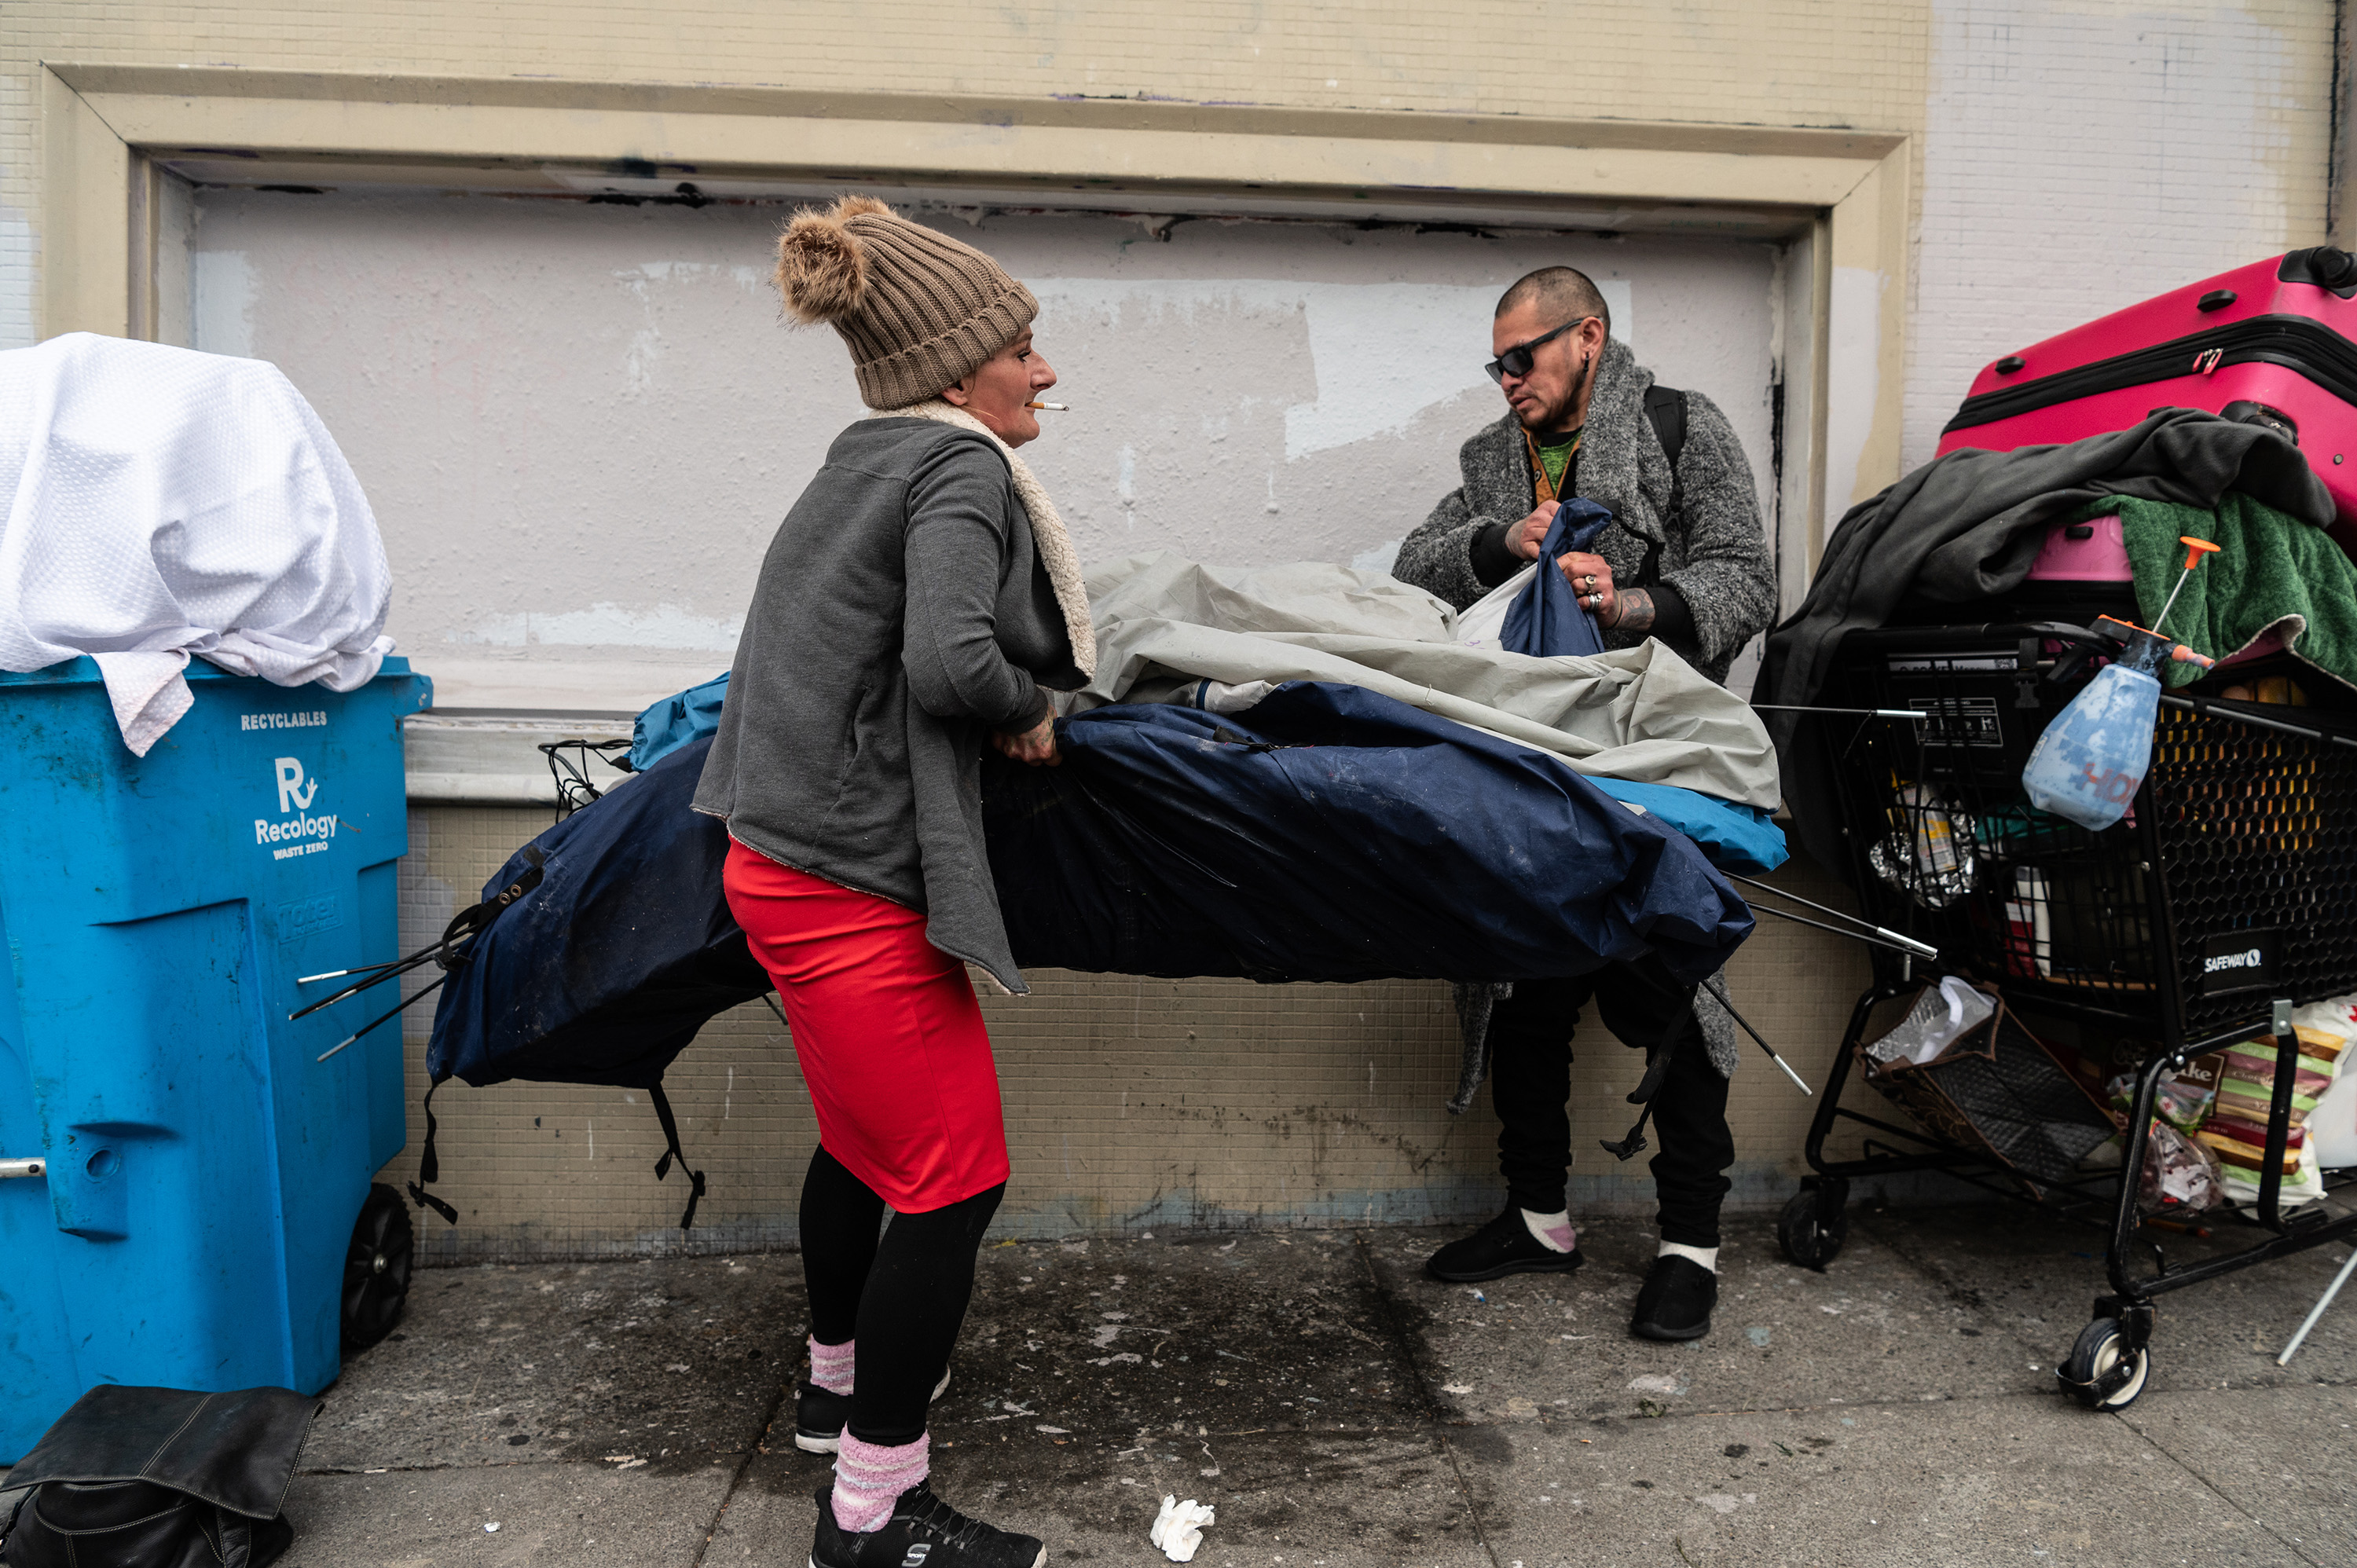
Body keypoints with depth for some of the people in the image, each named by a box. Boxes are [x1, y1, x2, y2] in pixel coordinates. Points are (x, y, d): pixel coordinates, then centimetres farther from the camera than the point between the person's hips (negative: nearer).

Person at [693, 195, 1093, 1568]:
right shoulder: (959, 470, -14)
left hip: (790, 855, 10)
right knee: (952, 1179, -1)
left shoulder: (872, 461, 15)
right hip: (858, 882, -10)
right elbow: (950, 663, -27)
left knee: (868, 1133, 25)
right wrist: (1030, 710, -9)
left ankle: (842, 1380, 47)